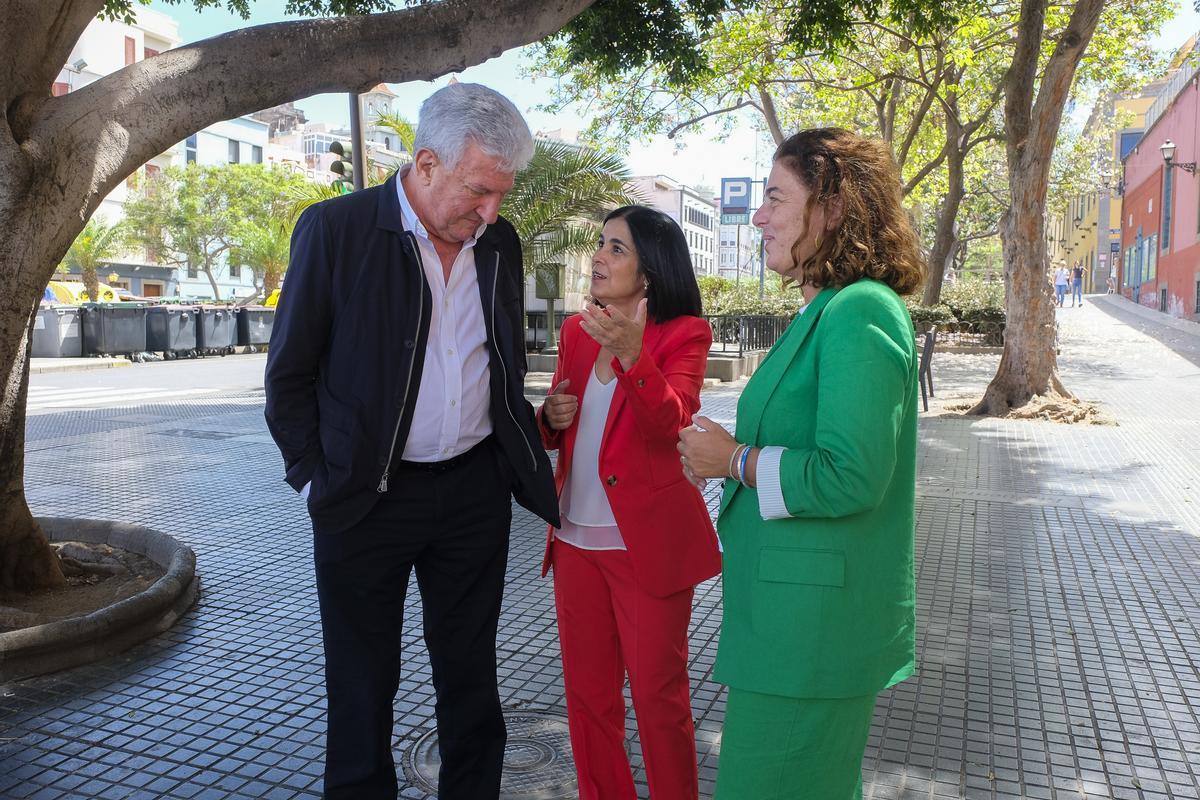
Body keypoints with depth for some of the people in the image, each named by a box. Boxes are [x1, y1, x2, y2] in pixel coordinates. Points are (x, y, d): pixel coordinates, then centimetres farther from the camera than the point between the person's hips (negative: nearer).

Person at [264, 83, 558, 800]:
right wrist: (316, 479, -6)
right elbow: (290, 375, -4)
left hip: (476, 491, 4)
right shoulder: (335, 229, -10)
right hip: (367, 498, -3)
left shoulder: (500, 243, 3)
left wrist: (522, 455, 9)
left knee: (470, 672, 16)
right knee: (363, 685, 12)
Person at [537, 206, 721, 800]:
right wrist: (550, 417, -6)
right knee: (587, 690, 16)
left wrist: (631, 355, -40)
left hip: (647, 542, -5)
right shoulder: (577, 330, 8)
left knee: (657, 695, 7)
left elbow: (670, 423, -25)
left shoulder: (683, 334, -8)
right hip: (577, 538, 6)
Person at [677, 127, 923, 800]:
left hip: (814, 622, -10)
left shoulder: (859, 313, -19)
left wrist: (736, 460, -15)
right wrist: (736, 454, 8)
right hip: (800, 612, 10)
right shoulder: (830, 309, 13)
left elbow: (851, 477, -26)